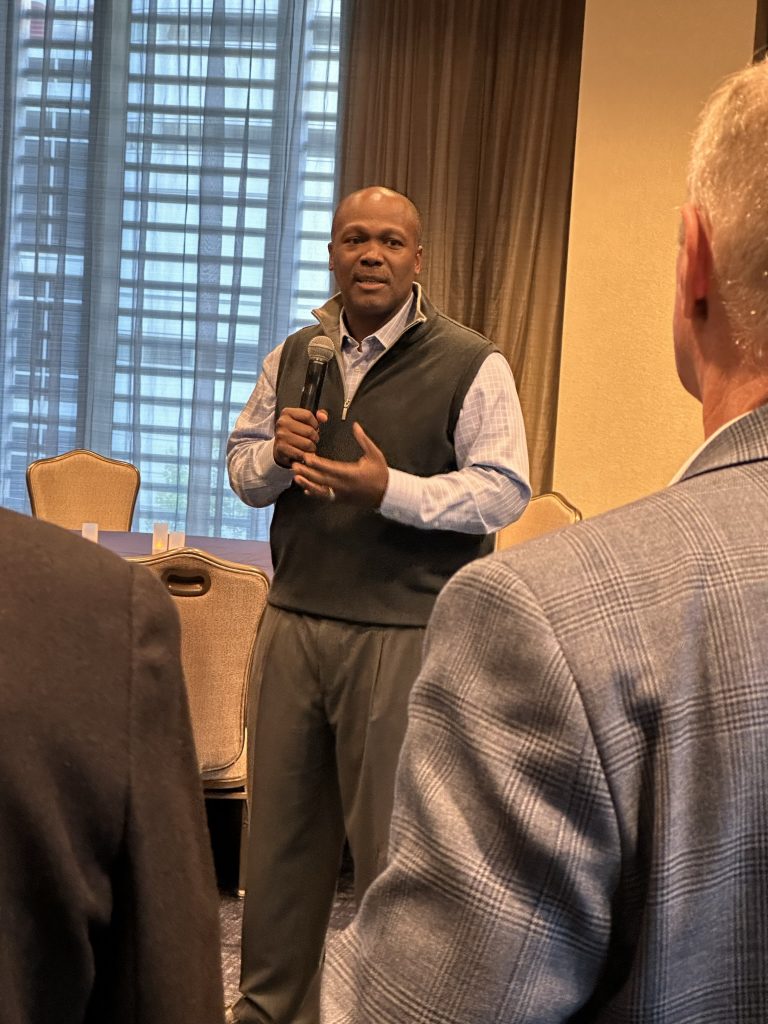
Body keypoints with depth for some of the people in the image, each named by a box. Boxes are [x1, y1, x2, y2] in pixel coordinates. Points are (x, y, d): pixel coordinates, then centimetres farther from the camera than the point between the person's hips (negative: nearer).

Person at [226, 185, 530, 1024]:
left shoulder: (470, 364, -5)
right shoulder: (293, 356, 12)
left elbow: (504, 490, -11)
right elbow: (241, 464, 17)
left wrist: (390, 490, -23)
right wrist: (276, 456, -7)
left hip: (404, 633, -5)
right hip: (294, 622, 5)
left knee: (391, 837, 6)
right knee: (280, 827, 13)